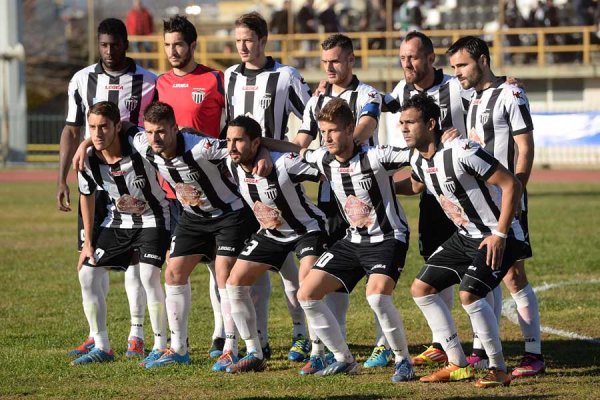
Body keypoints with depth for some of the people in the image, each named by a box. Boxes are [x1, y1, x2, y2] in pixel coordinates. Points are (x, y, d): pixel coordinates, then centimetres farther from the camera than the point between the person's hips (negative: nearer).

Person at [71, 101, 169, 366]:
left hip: (152, 220, -5)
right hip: (116, 222, 5)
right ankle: (101, 347, 11)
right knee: (87, 274, 0)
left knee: (149, 276, -22)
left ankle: (161, 346, -8)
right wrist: (88, 242, 6)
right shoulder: (89, 159, -14)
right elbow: (87, 196, 4)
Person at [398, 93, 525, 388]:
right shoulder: (418, 159, 2)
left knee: (469, 294, -26)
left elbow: (511, 184, -24)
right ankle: (458, 365, 14)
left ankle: (499, 369, -11)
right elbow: (416, 186, 29)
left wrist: (500, 234, -24)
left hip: (499, 237, -9)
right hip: (466, 237, 10)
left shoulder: (462, 152, -25)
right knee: (421, 289, 7)